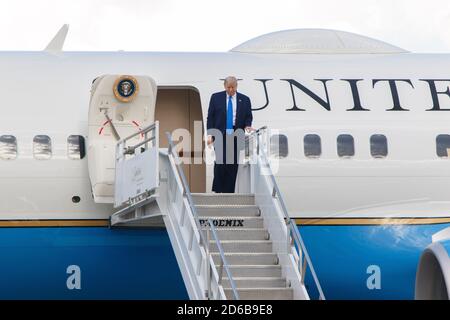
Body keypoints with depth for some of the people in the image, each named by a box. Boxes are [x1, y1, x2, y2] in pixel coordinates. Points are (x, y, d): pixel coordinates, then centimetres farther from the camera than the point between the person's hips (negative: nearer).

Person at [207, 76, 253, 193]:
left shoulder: (244, 100, 8)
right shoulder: (216, 97, 6)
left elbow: (248, 117, 14)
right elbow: (210, 117, 6)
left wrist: (247, 126, -8)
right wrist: (210, 135, -2)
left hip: (236, 138, 1)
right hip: (220, 136, -1)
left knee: (233, 165, -2)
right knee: (220, 164, -11)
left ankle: (229, 192, 2)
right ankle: (217, 191, -1)